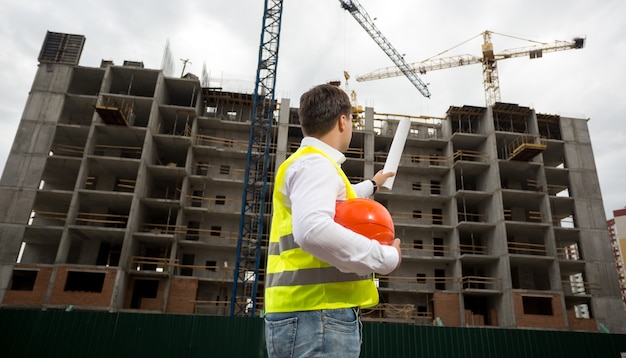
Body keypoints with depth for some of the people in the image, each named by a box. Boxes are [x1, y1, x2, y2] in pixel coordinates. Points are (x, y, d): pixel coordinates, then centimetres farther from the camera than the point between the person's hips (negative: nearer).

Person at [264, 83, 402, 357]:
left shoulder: (307, 163, 21)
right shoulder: (315, 163, -12)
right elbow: (312, 231, -31)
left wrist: (371, 185, 57)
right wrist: (386, 258, -19)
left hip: (312, 313, 10)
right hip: (317, 315, -10)